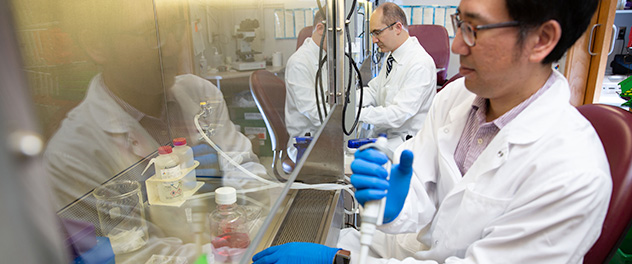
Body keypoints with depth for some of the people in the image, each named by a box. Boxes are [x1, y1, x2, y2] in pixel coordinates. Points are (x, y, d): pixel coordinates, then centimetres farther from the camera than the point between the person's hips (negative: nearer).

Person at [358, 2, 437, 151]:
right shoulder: (391, 55, 7)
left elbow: (398, 115, -26)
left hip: (405, 141, -8)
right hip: (382, 132, 8)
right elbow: (374, 91, 11)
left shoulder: (420, 65, -21)